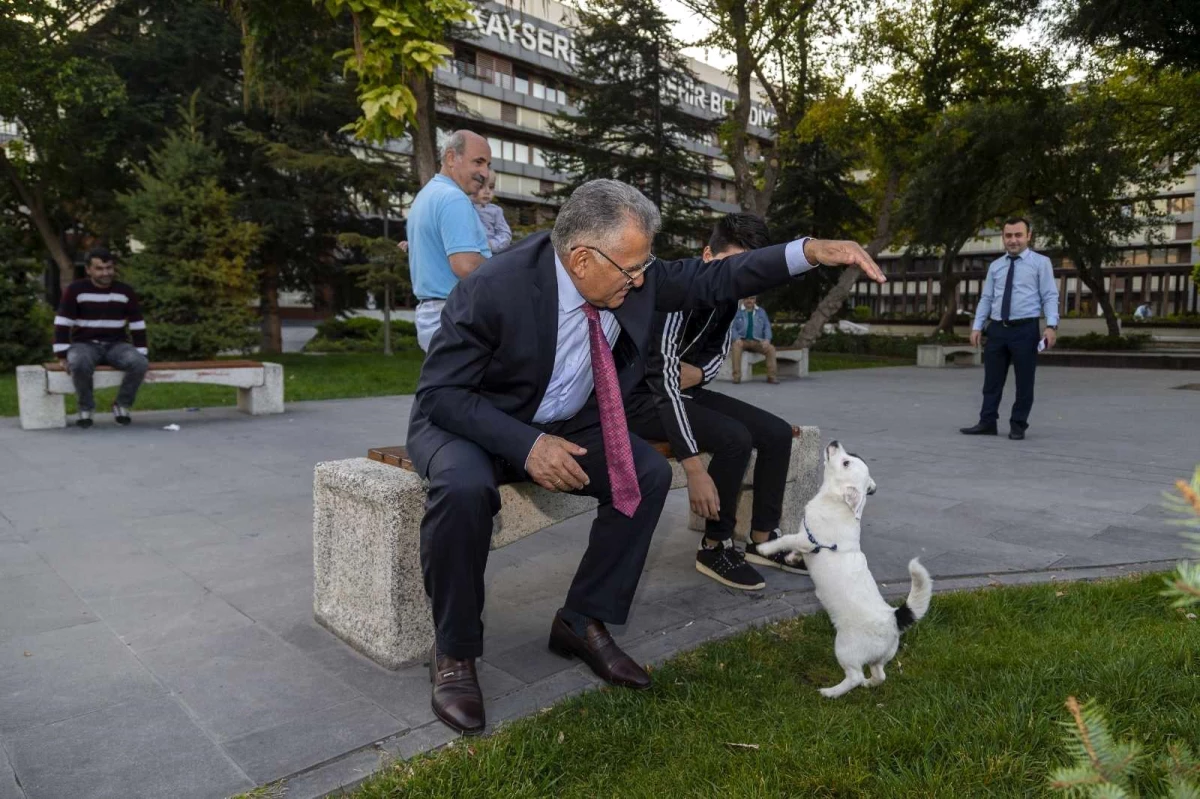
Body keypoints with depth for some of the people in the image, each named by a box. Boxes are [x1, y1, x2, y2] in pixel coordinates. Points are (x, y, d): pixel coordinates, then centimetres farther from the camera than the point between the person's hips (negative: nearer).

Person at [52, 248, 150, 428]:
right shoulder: (75, 290, -4)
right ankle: (85, 408, -12)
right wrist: (63, 356, -13)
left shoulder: (125, 291, 3)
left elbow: (138, 326, 6)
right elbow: (62, 324, -5)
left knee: (140, 363, -30)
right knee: (80, 364, -38)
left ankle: (122, 405, -7)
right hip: (85, 345, -2)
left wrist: (141, 356, 0)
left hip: (116, 345, 2)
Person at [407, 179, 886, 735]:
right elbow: (437, 392, -23)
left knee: (649, 473, -13)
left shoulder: (631, 279, -13)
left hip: (559, 424, 6)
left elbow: (707, 278, -3)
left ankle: (582, 623, 2)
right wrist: (525, 444, -35)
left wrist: (810, 251, -15)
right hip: (467, 421, -5)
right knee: (465, 488, -37)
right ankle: (454, 651, -12)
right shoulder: (494, 289, -29)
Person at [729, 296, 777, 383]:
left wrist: (767, 339, -9)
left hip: (757, 342, 2)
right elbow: (733, 328, -1)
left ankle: (772, 376, -19)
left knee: (771, 348, -25)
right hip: (742, 341, -2)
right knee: (736, 345, -36)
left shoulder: (761, 312, 14)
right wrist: (737, 338, -20)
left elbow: (767, 327, 9)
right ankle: (736, 376, -37)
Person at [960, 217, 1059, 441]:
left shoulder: (1040, 262, 1)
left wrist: (1051, 325, -17)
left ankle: (1018, 425, 15)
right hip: (997, 329, 4)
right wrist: (977, 326, 3)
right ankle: (987, 422, 14)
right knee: (992, 380, 7)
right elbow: (986, 299, 13)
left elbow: (1050, 297, -4)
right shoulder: (995, 266, 13)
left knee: (1024, 381, 4)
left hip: (1025, 329, -4)